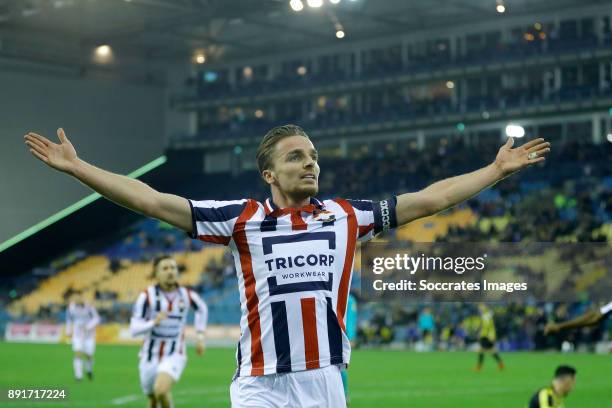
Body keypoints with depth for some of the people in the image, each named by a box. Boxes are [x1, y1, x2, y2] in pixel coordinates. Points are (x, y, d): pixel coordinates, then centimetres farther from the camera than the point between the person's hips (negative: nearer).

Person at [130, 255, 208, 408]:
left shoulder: (187, 295, -5)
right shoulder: (147, 296, -11)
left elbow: (202, 309, 19)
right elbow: (134, 329, -15)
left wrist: (200, 337, 14)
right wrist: (154, 322, -32)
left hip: (174, 356, -1)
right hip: (150, 356, 1)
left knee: (161, 391, -28)